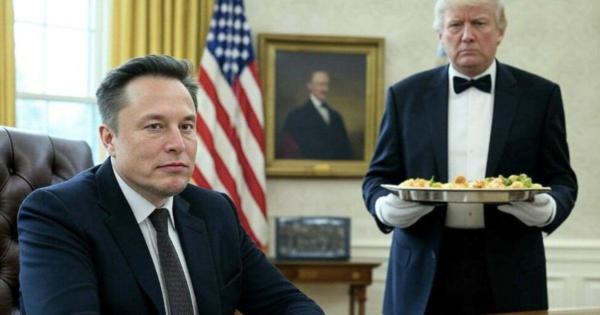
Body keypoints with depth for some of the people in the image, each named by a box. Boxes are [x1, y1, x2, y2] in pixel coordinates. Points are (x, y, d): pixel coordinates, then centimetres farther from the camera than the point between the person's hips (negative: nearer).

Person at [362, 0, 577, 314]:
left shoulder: (540, 95, 5)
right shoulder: (406, 96, 8)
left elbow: (561, 180, 7)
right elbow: (379, 177, 10)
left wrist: (547, 209, -15)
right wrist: (386, 207, -13)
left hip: (508, 276, 0)